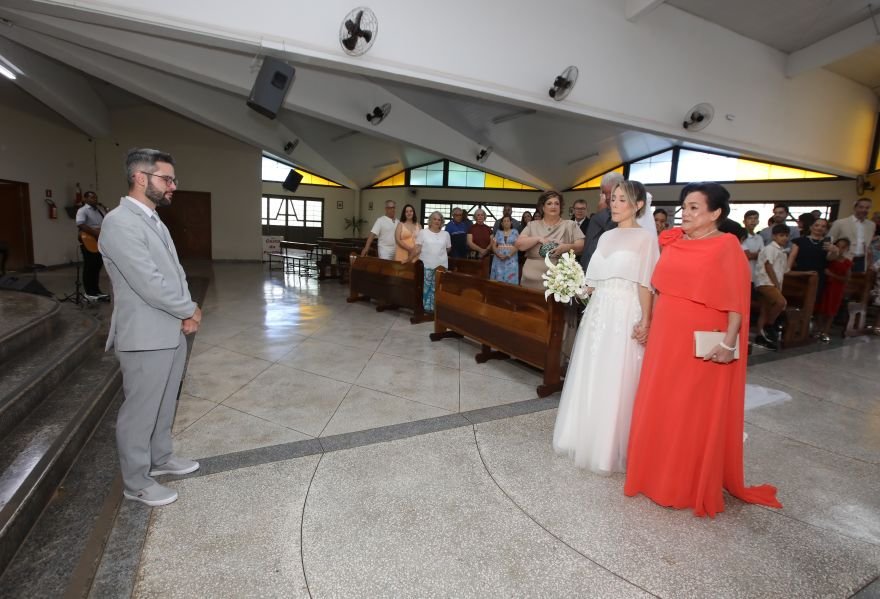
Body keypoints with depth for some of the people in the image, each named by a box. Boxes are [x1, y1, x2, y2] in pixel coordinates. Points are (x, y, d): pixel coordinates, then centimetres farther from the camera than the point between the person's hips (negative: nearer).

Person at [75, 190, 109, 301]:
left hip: (101, 243, 7)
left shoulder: (101, 209, 15)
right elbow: (80, 225, -23)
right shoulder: (83, 210, -8)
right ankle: (88, 292, 7)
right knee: (89, 267, -1)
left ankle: (96, 290, 22)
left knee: (97, 267, 12)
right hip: (89, 243, -7)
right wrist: (95, 233, -27)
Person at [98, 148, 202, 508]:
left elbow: (175, 272, 12)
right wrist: (190, 310, -11)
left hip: (171, 333, 9)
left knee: (163, 405, 21)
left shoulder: (153, 221, 11)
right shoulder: (120, 223, -18)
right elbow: (149, 284, -24)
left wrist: (186, 313, -3)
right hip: (145, 337, -9)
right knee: (140, 411, 7)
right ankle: (136, 483, 23)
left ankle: (160, 458, 39)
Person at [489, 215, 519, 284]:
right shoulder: (498, 232, 12)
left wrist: (509, 255, -16)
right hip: (498, 259, 2)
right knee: (498, 279, -1)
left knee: (510, 279, -7)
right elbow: (493, 245, 6)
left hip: (511, 260, -2)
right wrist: (498, 254, -12)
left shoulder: (515, 232, 6)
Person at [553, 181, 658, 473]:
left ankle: (611, 446, 15)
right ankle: (588, 437, 27)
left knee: (616, 382, 0)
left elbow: (646, 284, -10)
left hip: (625, 315, -6)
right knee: (591, 378, 12)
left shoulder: (645, 237, -4)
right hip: (598, 311, 7)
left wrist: (645, 321, -15)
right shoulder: (606, 236, 14)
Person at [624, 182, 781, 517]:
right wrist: (648, 322, 12)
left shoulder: (726, 246, -9)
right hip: (665, 338, 6)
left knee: (696, 414, 7)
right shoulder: (672, 243, 8)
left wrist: (729, 343, -17)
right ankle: (658, 474, 31)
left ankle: (692, 485, 25)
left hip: (702, 345, -6)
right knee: (659, 409, 13)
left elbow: (737, 300, -12)